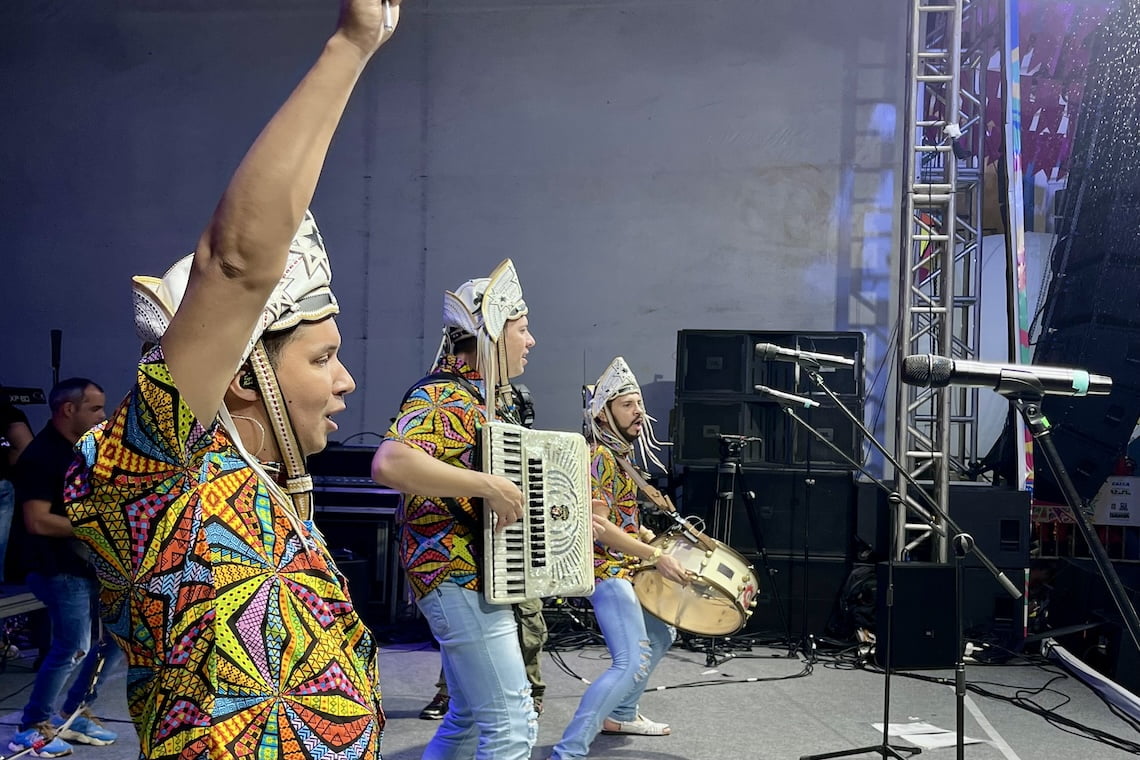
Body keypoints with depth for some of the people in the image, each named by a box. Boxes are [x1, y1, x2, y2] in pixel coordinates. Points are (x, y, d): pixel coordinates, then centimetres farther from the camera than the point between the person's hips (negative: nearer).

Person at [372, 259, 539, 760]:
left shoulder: (486, 396, 15)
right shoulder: (443, 397, -16)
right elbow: (390, 463, -34)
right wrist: (488, 485, -31)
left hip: (471, 576, 10)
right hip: (460, 576, -10)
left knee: (469, 718, 18)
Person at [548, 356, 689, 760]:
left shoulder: (620, 454, 15)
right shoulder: (599, 457, -17)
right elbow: (598, 526, -25)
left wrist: (650, 538, 15)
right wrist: (656, 556, -27)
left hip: (626, 568, 11)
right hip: (606, 570, -11)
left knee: (660, 637, 27)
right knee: (632, 662, -21)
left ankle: (620, 715, 38)